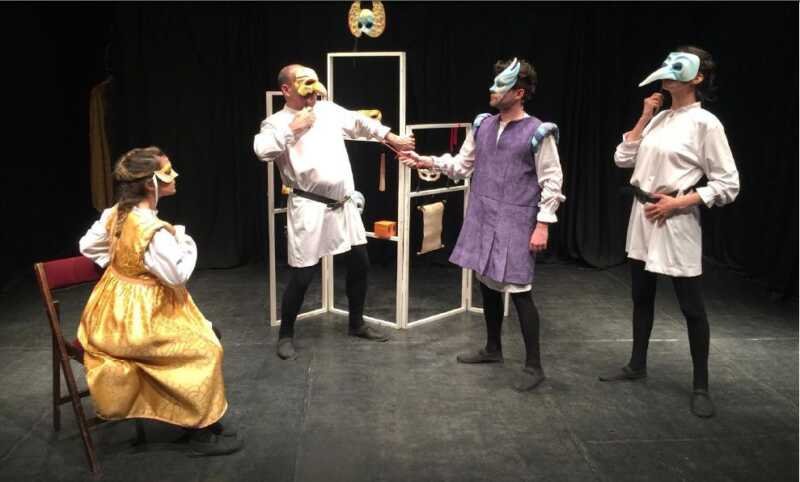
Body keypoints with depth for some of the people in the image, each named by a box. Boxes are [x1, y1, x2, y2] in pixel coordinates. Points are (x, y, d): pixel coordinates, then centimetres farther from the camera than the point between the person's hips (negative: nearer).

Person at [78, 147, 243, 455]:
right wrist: (183, 241, -9)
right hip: (137, 320, -10)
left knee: (207, 332, 15)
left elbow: (88, 246, 11)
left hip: (118, 312, 10)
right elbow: (178, 273, -24)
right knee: (206, 349, -4)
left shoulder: (116, 213, -1)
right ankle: (201, 432, 7)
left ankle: (201, 420, 21)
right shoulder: (154, 231, -28)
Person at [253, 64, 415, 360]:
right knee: (302, 275, -5)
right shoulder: (277, 122, -5)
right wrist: (291, 129, -18)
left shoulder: (329, 110, 11)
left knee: (359, 262, 15)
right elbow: (262, 150, -24)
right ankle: (286, 335, 15)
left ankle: (356, 323, 34)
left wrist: (390, 138, 31)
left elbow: (359, 123, 26)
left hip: (344, 204, 7)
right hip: (309, 208, -6)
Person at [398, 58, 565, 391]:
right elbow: (462, 165, 12)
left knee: (518, 290, -6)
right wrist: (426, 162, 1)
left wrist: (542, 225, -14)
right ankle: (492, 348, 33)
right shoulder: (482, 126, 7)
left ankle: (533, 366, 5)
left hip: (516, 222, -6)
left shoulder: (538, 133, -10)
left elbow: (551, 182, -9)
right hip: (482, 218, 6)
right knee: (487, 282, 15)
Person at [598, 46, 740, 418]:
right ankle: (637, 365, 34)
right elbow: (623, 158, 6)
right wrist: (644, 118, 0)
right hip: (642, 216, 7)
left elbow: (727, 185, -12)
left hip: (676, 221, -7)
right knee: (641, 296, 18)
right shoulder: (658, 118, 9)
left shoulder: (705, 123, -11)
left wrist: (677, 203, -17)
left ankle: (700, 386, 14)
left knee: (691, 307, 2)